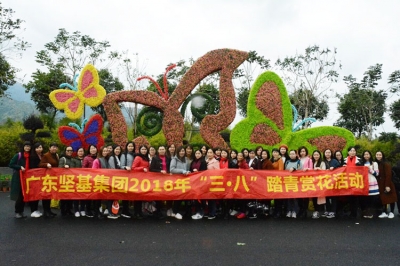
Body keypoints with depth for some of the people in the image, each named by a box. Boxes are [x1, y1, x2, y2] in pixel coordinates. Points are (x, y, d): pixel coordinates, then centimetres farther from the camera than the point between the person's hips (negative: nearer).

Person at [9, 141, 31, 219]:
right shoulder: (18, 155, -5)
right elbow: (11, 164, -6)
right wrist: (20, 167, -16)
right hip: (18, 177, -4)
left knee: (25, 195, 6)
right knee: (19, 194, -3)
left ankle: (21, 211, 18)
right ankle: (17, 212, 10)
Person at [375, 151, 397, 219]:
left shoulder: (386, 164, -12)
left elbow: (388, 175, -16)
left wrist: (387, 185, -20)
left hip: (387, 184, -5)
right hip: (380, 184, 5)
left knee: (390, 198, 4)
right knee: (383, 198, 8)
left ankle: (391, 212, 15)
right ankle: (384, 212, 15)